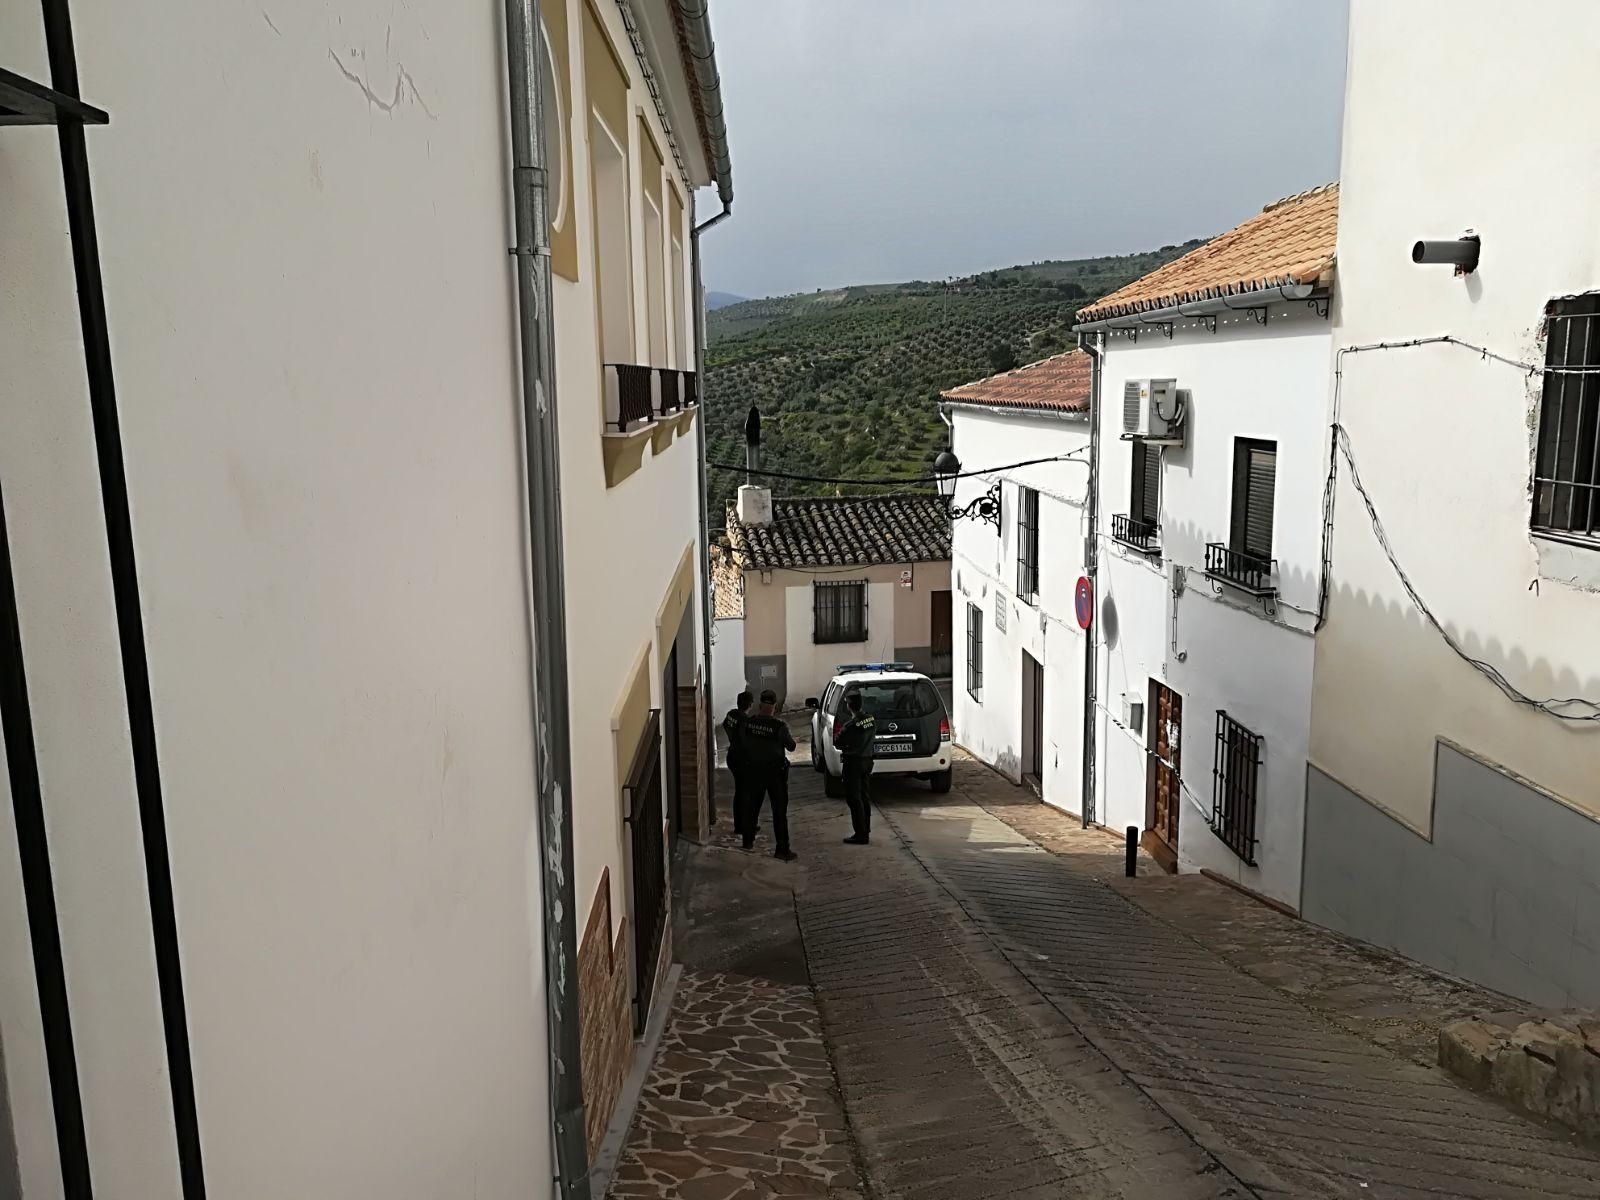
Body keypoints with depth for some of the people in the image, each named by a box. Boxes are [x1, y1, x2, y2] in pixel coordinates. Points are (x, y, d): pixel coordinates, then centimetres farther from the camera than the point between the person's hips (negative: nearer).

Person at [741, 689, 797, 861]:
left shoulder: (749, 722, -6)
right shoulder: (779, 726, -20)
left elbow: (745, 743, 5)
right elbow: (791, 746, -10)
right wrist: (789, 736, 9)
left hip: (755, 770, 5)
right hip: (775, 771, -5)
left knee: (752, 806, 20)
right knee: (779, 811, 0)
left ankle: (748, 840, 32)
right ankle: (782, 849, 0)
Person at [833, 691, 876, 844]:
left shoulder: (851, 725, -24)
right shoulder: (871, 719, -1)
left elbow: (837, 743, -15)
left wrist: (837, 736, 5)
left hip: (853, 763, -8)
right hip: (867, 760, 8)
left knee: (854, 799, -1)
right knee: (865, 797, 17)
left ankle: (861, 834, 1)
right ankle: (866, 830, 25)